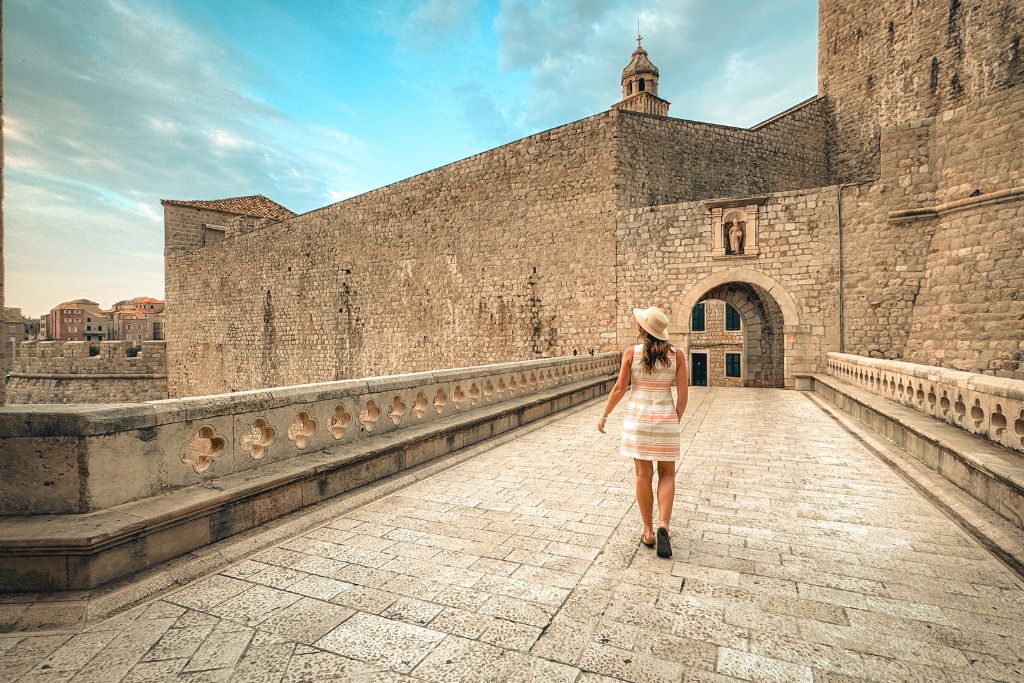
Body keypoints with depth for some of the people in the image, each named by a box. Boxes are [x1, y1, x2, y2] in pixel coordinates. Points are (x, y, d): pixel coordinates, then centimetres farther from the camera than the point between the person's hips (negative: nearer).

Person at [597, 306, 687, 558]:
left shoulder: (631, 353, -8)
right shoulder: (676, 355, -4)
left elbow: (619, 388, -6)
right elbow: (682, 394, -2)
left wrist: (604, 415, 5)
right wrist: (676, 421, 13)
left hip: (638, 417, -1)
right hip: (665, 418, 1)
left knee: (644, 475, 9)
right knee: (667, 474, 15)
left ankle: (649, 532, 17)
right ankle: (663, 525, -2)